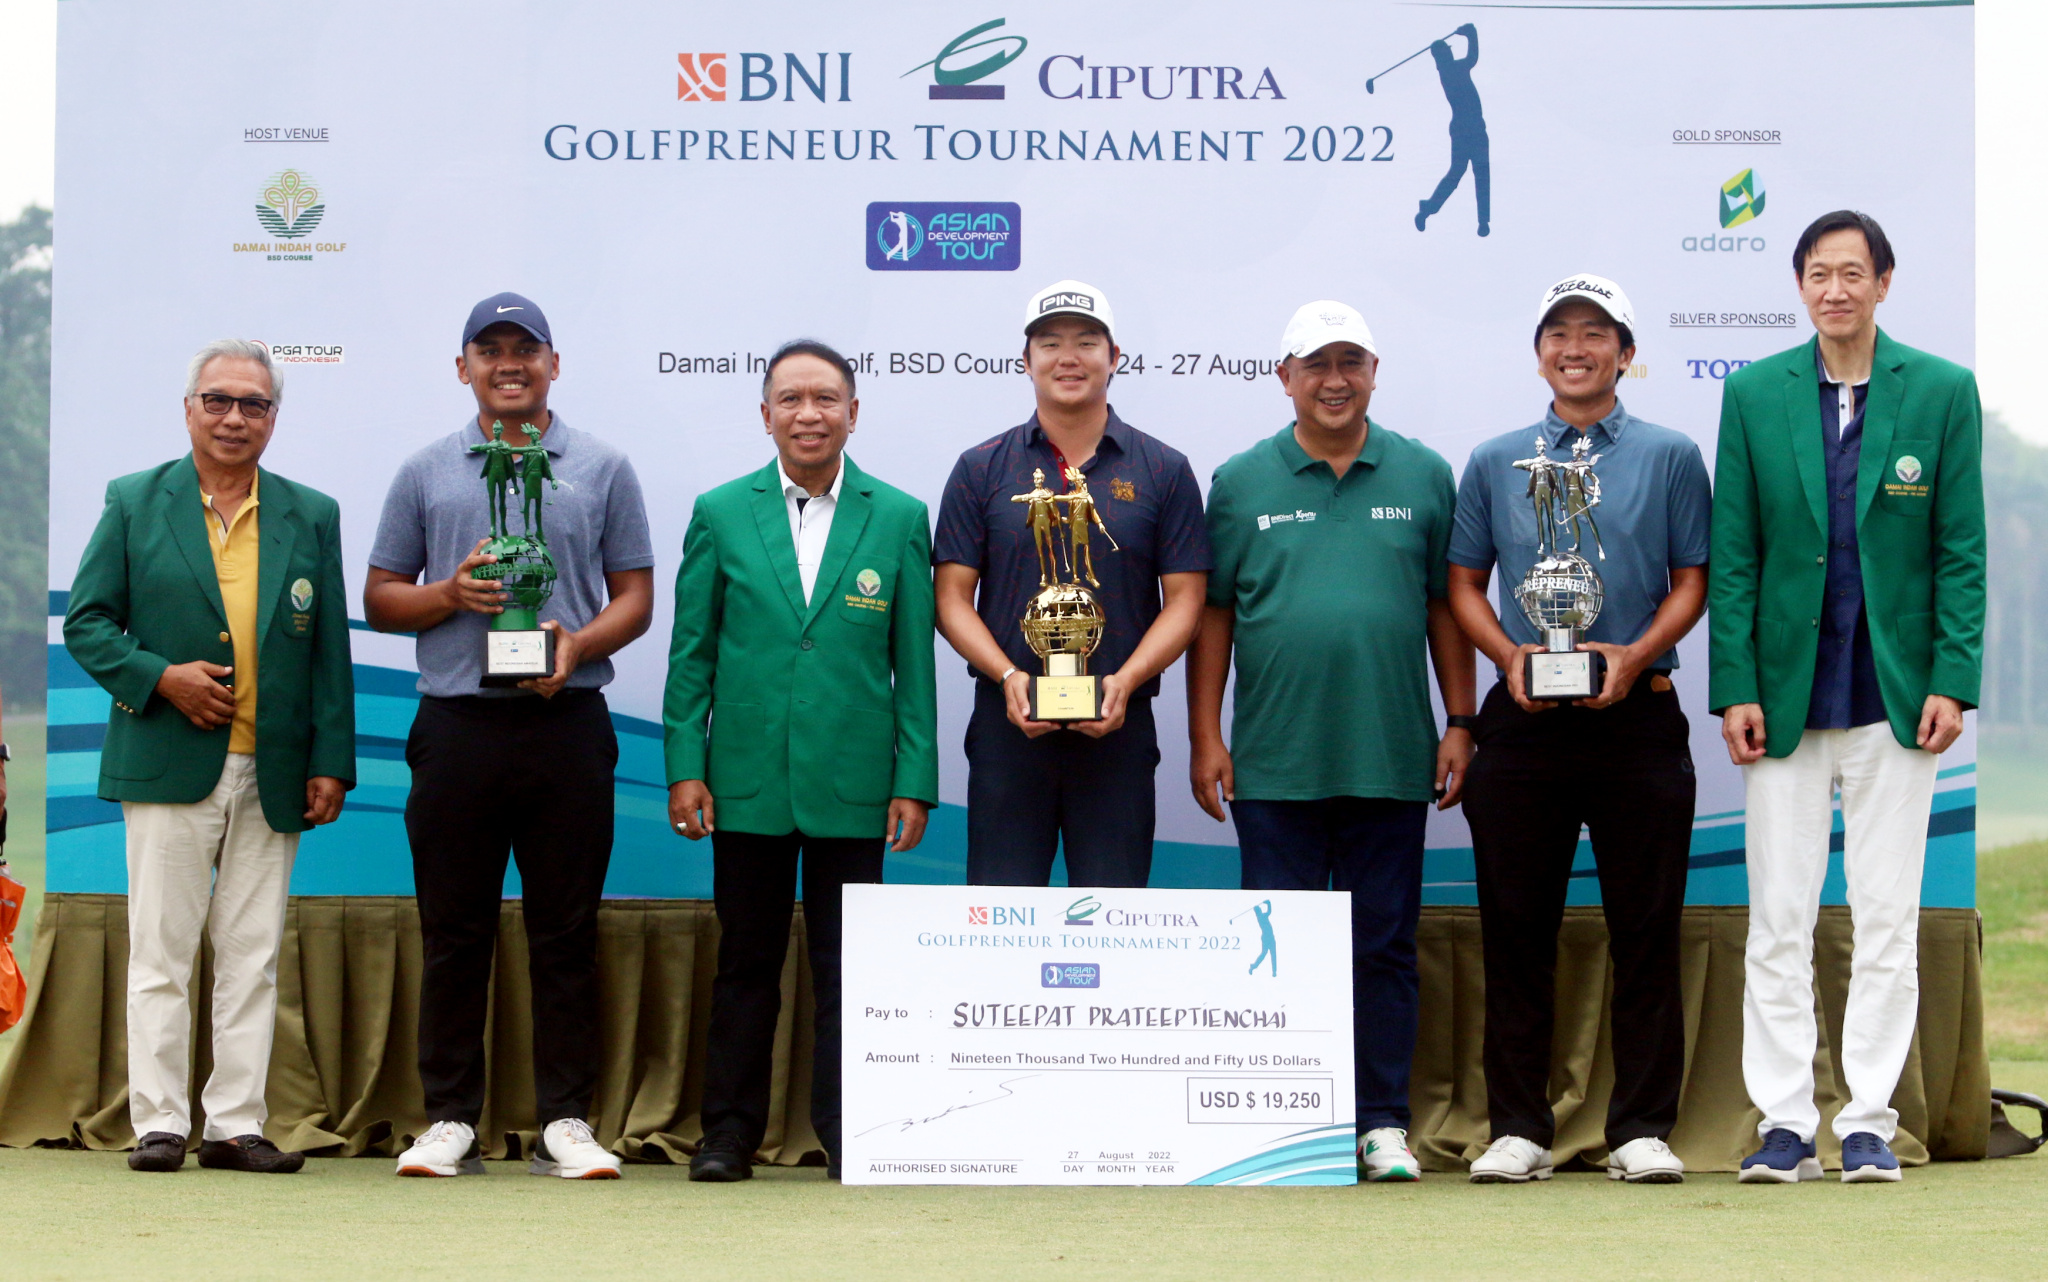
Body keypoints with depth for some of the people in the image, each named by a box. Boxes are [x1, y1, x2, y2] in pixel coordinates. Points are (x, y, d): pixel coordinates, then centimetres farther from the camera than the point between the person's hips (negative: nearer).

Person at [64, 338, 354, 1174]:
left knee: (253, 959, 4)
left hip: (272, 779, 2)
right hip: (169, 768, -2)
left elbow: (329, 652, 10)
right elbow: (86, 622, 4)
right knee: (160, 955, 0)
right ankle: (159, 1122, 4)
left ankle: (236, 1123, 9)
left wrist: (331, 763, 3)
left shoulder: (312, 517, 11)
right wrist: (160, 676, -12)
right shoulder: (135, 504, 6)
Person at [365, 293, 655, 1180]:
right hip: (457, 726, 1)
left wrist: (579, 643, -12)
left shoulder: (602, 469, 9)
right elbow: (380, 599, 11)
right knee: (454, 931, 3)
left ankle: (564, 1121, 8)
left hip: (567, 722, 0)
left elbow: (634, 596, 7)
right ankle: (450, 1118, 10)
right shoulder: (426, 473, 11)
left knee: (565, 931, 2)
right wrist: (449, 594, -8)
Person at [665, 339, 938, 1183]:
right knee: (746, 962, 7)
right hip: (748, 781, 1)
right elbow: (691, 652, 6)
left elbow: (914, 662, 4)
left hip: (852, 786, 0)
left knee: (846, 968, 4)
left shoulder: (899, 519, 4)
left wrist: (915, 782, -1)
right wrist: (684, 767, -1)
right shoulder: (721, 513, 5)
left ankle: (847, 1135, 13)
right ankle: (729, 1130, 15)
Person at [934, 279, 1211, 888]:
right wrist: (1007, 676, -12)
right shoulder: (982, 469, 7)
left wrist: (1124, 682, -12)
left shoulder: (1163, 471, 6)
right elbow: (952, 597, 4)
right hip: (1008, 725, 0)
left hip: (1118, 730, 0)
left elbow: (1184, 599, 3)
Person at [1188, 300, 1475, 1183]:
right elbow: (1212, 614, 6)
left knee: (1383, 945, 5)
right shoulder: (1241, 483, 6)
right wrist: (1205, 738, 1)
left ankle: (1383, 1123, 12)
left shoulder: (1424, 477, 8)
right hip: (1273, 766, 0)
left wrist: (1460, 723, 5)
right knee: (1278, 945, 4)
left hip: (1391, 761, 0)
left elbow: (1447, 607, 10)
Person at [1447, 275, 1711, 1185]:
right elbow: (1464, 584, 12)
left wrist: (1637, 656, -12)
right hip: (1523, 723, 1)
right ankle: (1517, 1128, 10)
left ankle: (1642, 1127, 8)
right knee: (1516, 930, 3)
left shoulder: (1670, 457, 7)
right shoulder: (1495, 463, 11)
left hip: (1636, 714, -1)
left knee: (1645, 930, 1)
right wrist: (1510, 655, -6)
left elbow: (1694, 579, 5)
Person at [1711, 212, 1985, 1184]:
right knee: (1778, 922, 2)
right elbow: (1732, 554, 3)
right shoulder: (1754, 395, 3)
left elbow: (1963, 550, 2)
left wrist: (1952, 683, -6)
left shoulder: (1943, 392, 2)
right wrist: (1735, 689, -3)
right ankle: (1785, 1124, 9)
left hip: (1896, 693, 0)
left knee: (1888, 922, 4)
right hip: (1786, 693, 1)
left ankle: (1869, 1123, 12)